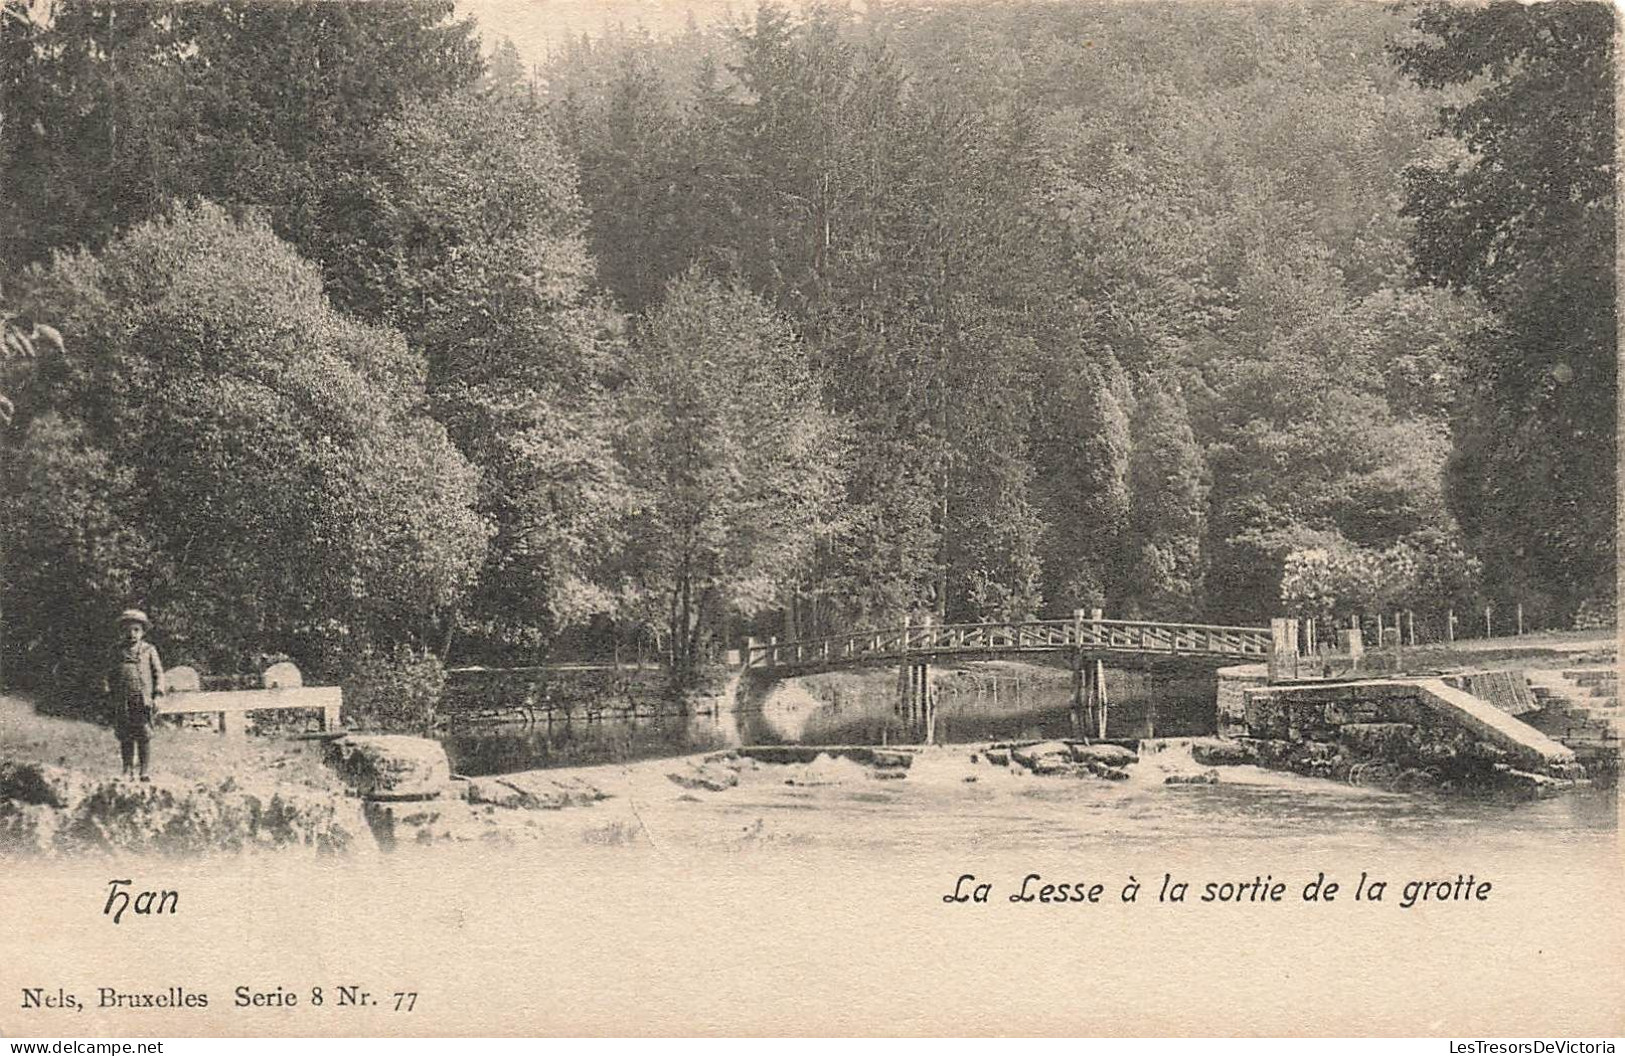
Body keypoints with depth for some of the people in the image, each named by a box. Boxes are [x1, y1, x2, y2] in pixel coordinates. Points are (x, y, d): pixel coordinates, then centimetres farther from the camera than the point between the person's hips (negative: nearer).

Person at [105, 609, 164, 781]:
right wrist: (110, 695, 10)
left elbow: (158, 673, 5)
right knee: (125, 736, 4)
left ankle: (144, 770, 3)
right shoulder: (119, 652, 11)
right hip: (122, 701, 2)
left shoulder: (149, 650, 6)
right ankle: (127, 769, 11)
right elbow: (111, 675, 17)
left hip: (143, 700, -2)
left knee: (144, 736, -3)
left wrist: (157, 695, -4)